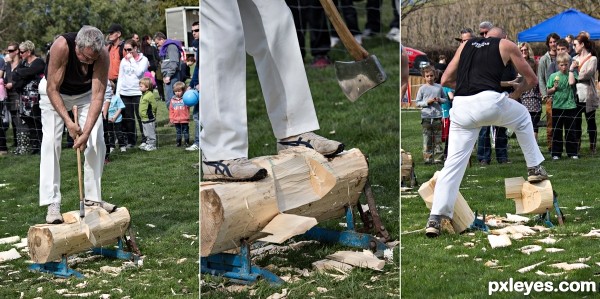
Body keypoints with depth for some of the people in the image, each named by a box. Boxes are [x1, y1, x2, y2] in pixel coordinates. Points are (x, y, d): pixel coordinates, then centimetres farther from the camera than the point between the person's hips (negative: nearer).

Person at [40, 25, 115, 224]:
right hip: (55, 92, -3)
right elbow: (52, 89, -30)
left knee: (97, 142, -6)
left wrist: (86, 132, -36)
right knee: (51, 142, -15)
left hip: (85, 93, 3)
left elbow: (98, 96, -30)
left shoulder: (102, 55, -31)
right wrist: (68, 121, -35)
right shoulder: (61, 47, -38)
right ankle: (52, 204, -16)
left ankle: (93, 198, 5)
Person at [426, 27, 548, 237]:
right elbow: (531, 79, 26)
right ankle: (535, 168, 37)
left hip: (460, 107, 2)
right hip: (489, 101, -2)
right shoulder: (506, 45, 20)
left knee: (454, 162, 4)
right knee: (523, 118, 30)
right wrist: (514, 94, 42)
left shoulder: (466, 45, 27)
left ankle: (435, 218, -5)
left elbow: (445, 80, 26)